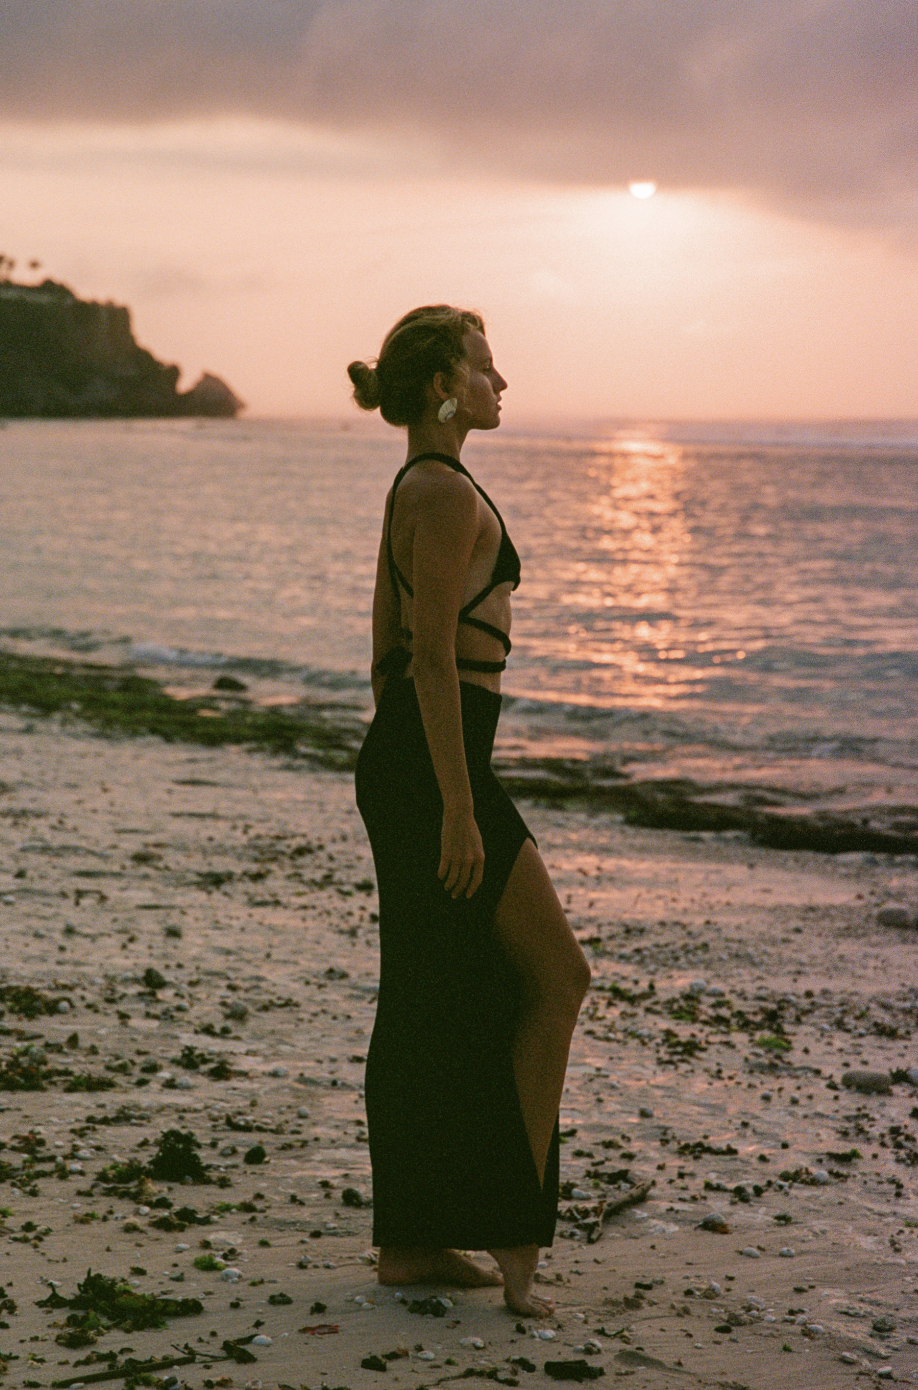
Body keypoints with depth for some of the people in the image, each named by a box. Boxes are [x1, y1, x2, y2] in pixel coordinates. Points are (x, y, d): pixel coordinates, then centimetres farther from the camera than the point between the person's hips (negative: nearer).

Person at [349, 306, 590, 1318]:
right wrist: (456, 806, -20)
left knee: (429, 1004, 12)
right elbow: (435, 657, -20)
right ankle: (513, 1233, 0)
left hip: (399, 758, 10)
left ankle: (410, 1241, 17)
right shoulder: (450, 494, -15)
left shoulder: (411, 491, 16)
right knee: (557, 976, -2)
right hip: (438, 762, -10)